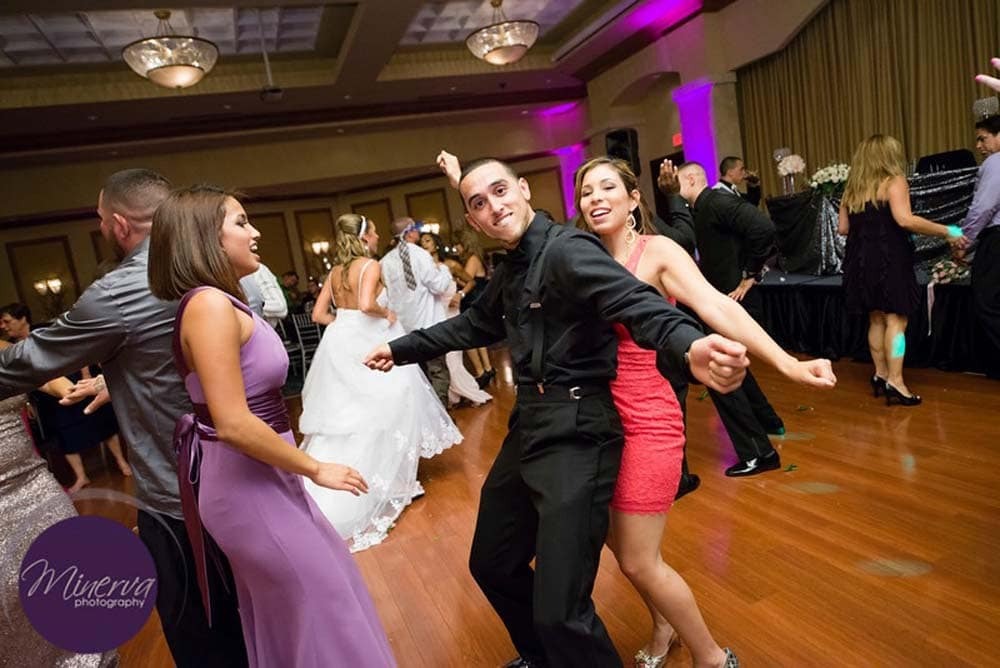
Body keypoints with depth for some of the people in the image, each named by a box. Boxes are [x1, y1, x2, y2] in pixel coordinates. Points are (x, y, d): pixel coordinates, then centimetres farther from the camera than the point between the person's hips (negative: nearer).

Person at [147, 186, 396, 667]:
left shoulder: (223, 302, 9)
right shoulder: (210, 304, -21)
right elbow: (233, 424, -26)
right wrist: (315, 469, -17)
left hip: (260, 479, 9)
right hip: (248, 485, -9)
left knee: (286, 611, 24)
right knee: (321, 603, 6)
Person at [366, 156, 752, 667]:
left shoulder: (565, 249, -16)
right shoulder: (510, 272, 12)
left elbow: (636, 304, -32)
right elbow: (475, 324, 28)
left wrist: (689, 347, -53)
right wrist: (403, 349, 35)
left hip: (576, 433, -9)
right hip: (529, 428, 10)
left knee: (559, 610, -9)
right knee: (492, 565, 24)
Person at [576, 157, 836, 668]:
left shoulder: (657, 251, -10)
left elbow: (717, 308, -23)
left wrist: (786, 364, -36)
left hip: (646, 420, -6)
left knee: (639, 563, -1)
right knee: (618, 545, 19)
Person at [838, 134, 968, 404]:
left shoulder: (852, 188, 12)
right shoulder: (894, 182, -7)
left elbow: (843, 228, 14)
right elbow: (905, 220, -22)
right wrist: (948, 232, -15)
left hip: (861, 260, 7)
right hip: (888, 258, -6)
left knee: (876, 319, 14)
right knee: (896, 319, -3)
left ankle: (881, 375, 19)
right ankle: (895, 382, -4)